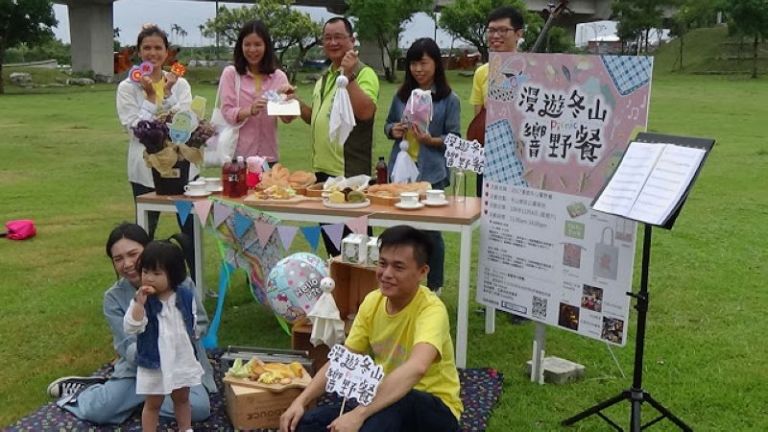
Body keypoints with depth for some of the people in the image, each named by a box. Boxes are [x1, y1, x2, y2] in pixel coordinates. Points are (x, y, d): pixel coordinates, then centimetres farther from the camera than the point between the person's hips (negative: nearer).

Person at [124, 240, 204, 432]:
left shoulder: (186, 296, -9)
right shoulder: (142, 300, -17)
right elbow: (131, 328, -28)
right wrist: (139, 303, -36)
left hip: (183, 359, 3)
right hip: (153, 362, -3)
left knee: (182, 399, 22)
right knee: (152, 403, 12)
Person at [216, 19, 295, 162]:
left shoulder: (278, 76, 6)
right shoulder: (230, 73, 1)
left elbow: (287, 118, 1)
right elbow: (227, 113, -6)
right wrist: (250, 111, -24)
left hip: (268, 155, 2)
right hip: (238, 154, -2)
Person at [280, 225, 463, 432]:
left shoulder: (431, 309, -24)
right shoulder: (372, 301, -3)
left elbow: (416, 368, -43)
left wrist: (359, 414, -48)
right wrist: (300, 401, -12)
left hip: (436, 412, -6)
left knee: (396, 403, -40)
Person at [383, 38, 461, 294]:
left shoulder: (449, 100, -3)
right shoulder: (401, 96, 9)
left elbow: (455, 138, -4)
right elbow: (388, 125, 17)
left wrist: (431, 140, -21)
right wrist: (393, 131, -5)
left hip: (432, 175, -3)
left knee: (430, 230, 5)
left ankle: (434, 287, 21)